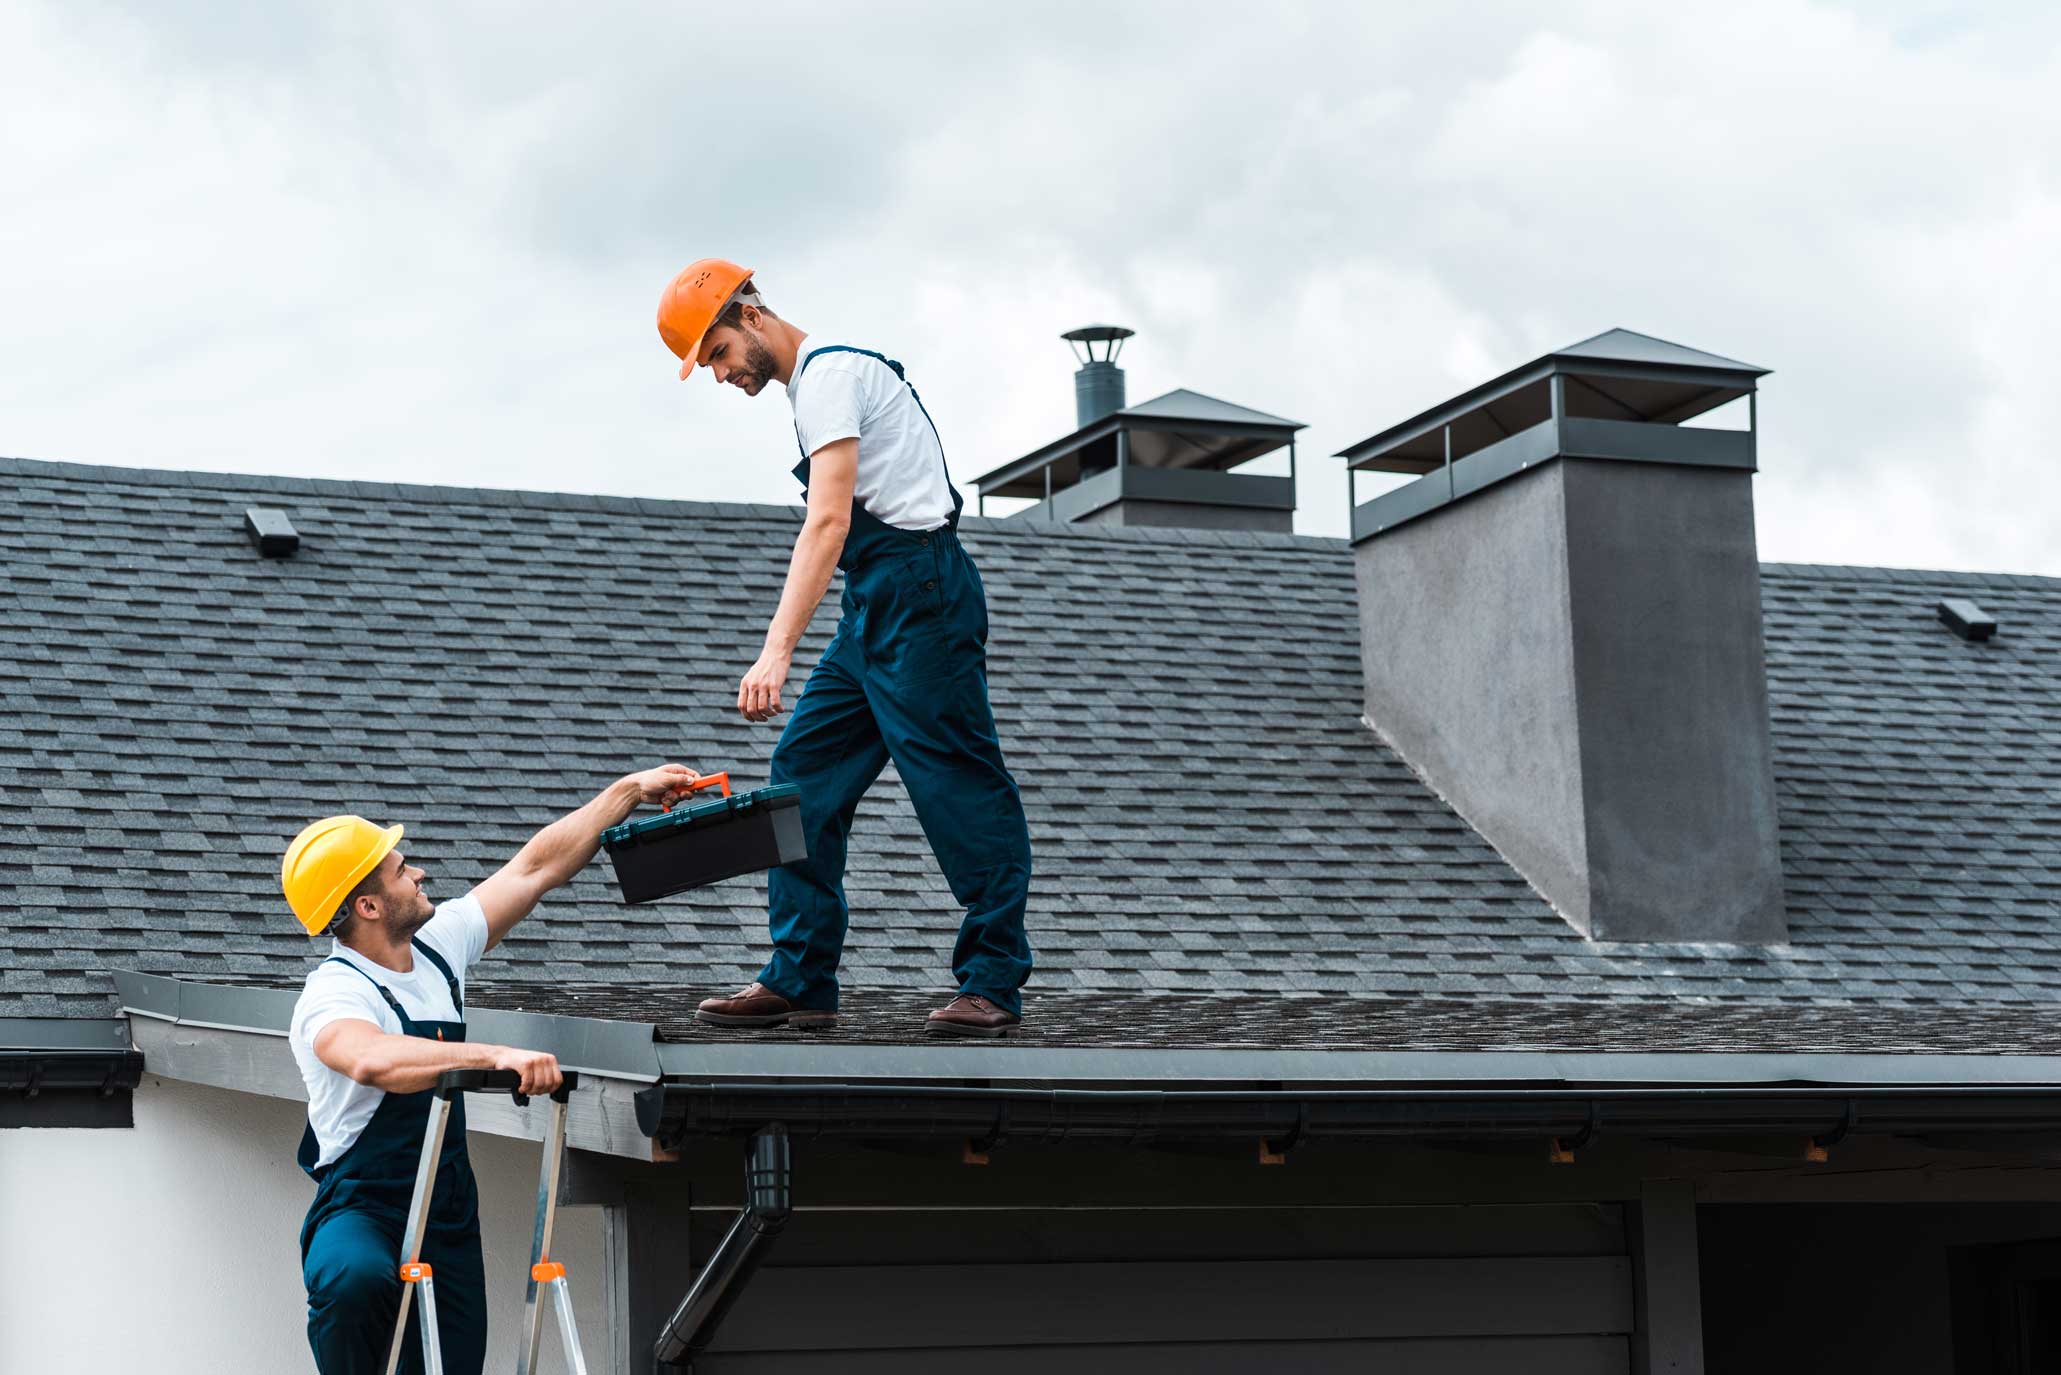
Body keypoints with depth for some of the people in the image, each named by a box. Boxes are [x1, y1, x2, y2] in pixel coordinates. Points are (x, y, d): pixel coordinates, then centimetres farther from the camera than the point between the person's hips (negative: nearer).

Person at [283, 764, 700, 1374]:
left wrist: (631, 790, 17)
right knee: (357, 1279, -40)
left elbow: (537, 866, 14)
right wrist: (495, 1056, -51)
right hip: (359, 1211, -7)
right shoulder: (333, 995, -19)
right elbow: (374, 1061, -43)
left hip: (449, 1218, 7)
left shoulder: (437, 946, 5)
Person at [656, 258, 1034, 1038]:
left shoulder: (829, 372, -12)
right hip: (874, 610, 11)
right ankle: (800, 982, 6)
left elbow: (829, 521, -23)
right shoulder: (817, 378, 20)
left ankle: (993, 985, -3)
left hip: (917, 593, -11)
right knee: (805, 777, 5)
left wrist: (777, 651, -31)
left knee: (959, 790, -7)